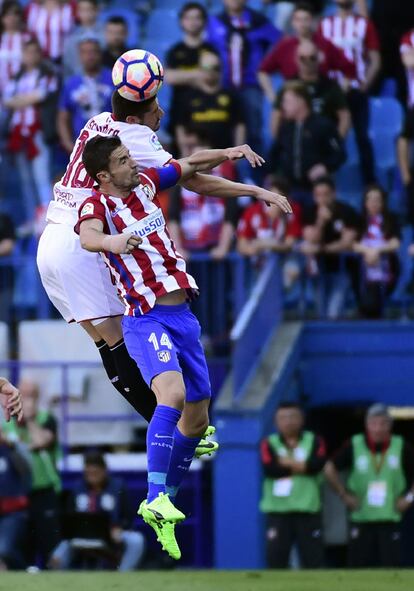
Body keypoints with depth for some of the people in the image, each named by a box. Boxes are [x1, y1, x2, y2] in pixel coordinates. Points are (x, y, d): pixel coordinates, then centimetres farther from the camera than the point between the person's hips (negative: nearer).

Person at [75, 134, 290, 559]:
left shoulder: (145, 184, 9)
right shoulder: (97, 205, -11)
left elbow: (193, 165, 22)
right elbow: (87, 236, -34)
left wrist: (228, 153, 4)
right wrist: (111, 242, -56)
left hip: (182, 315, 8)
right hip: (145, 319, -8)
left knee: (197, 418, 9)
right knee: (172, 392, -32)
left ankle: (165, 506, 23)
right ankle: (154, 498, -36)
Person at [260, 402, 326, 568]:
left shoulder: (314, 441, 8)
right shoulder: (269, 444, 7)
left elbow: (317, 464, -12)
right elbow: (270, 469, -12)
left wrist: (287, 462, -7)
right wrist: (300, 466, -6)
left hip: (308, 509, 0)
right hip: (278, 510, 0)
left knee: (313, 558, -1)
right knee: (276, 557, -2)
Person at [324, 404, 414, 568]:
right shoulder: (354, 446, -1)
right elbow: (330, 469, 6)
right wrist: (344, 495, 2)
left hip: (390, 517, 0)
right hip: (360, 516, 0)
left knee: (391, 564, -7)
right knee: (359, 563, 2)